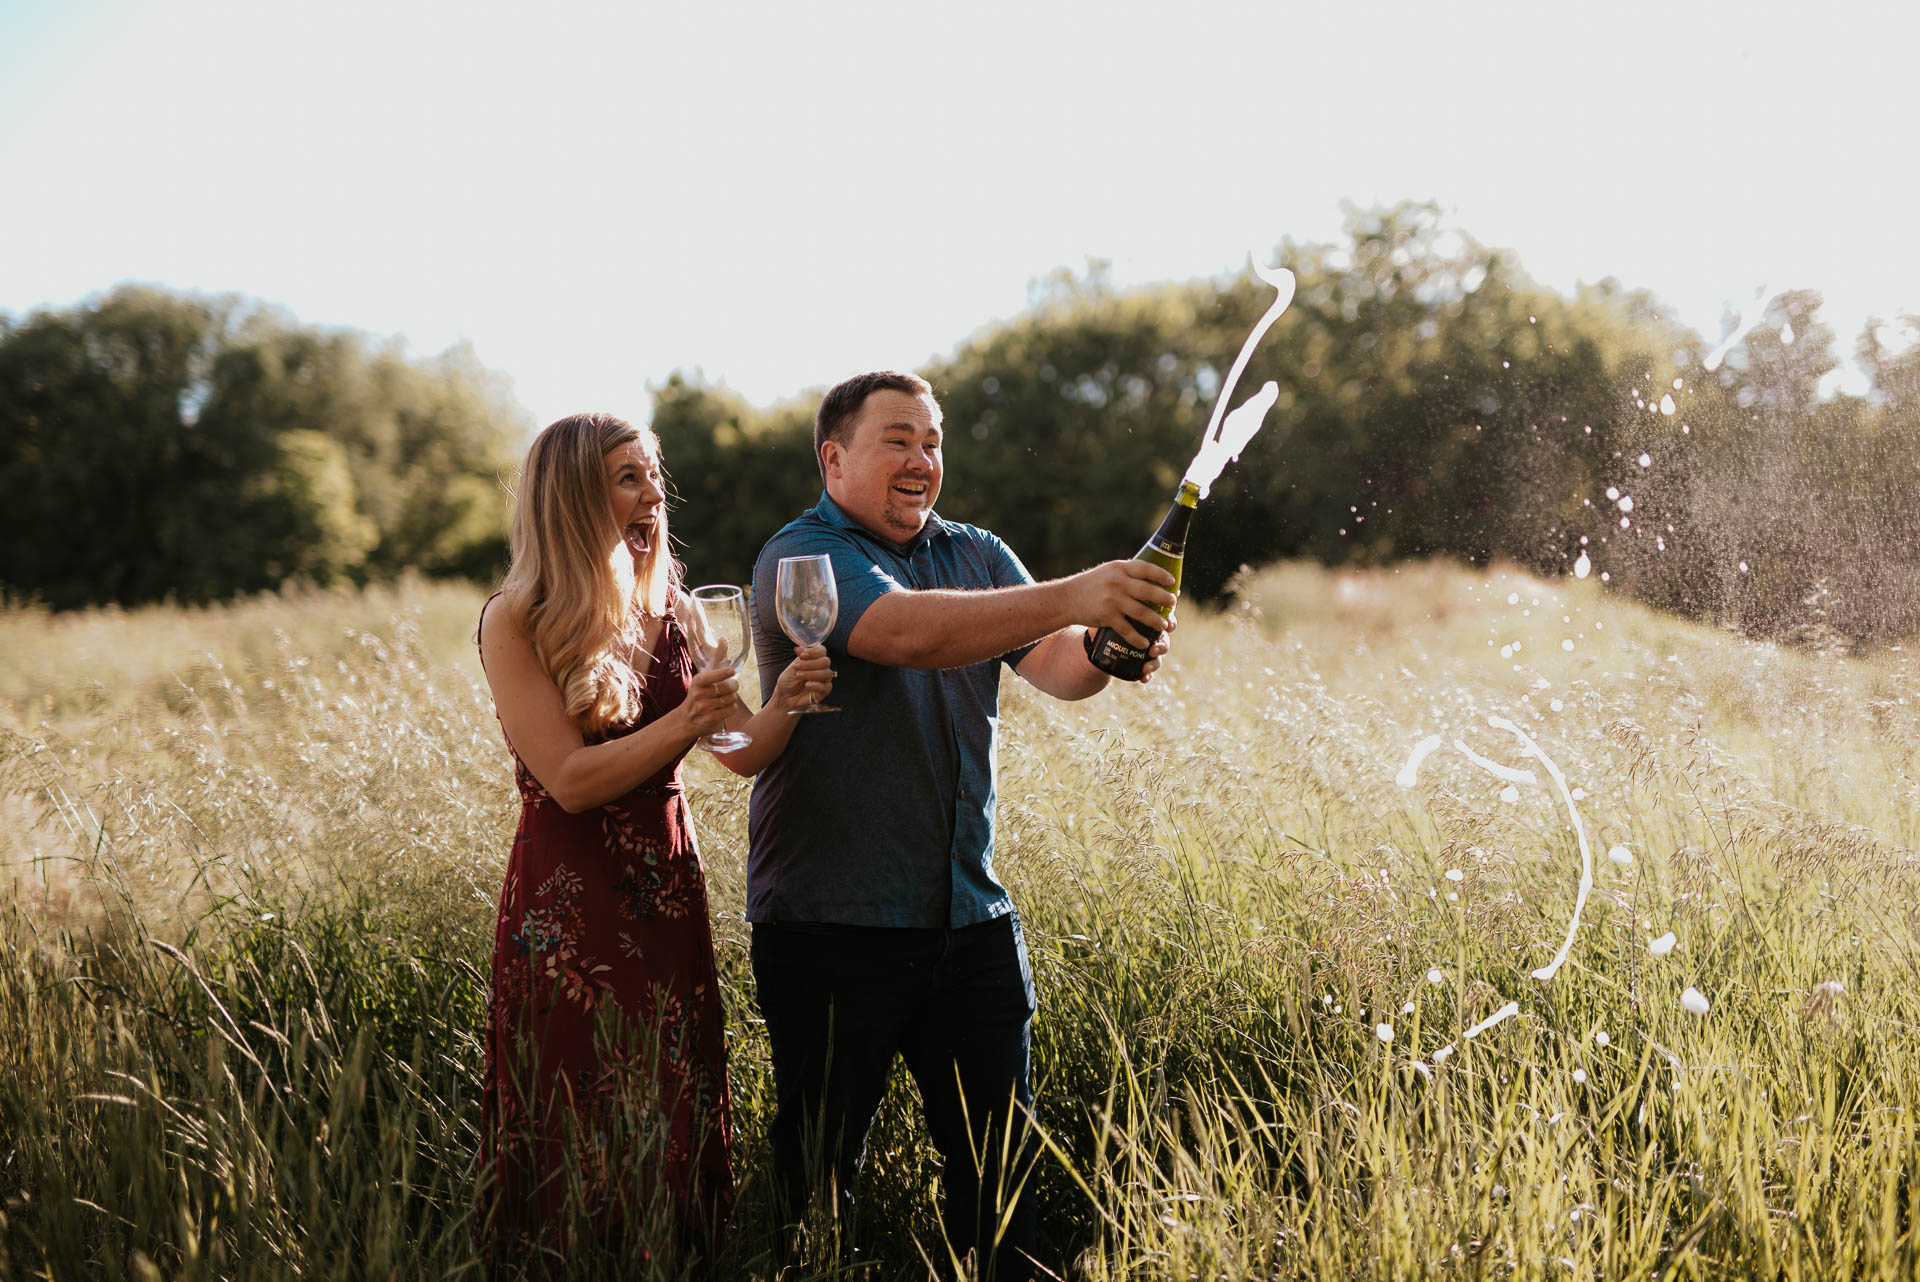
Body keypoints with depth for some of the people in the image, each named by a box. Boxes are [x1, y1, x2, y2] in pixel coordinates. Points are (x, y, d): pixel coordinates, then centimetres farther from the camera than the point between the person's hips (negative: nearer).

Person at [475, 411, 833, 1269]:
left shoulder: (668, 611, 8)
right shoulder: (515, 623, -8)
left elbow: (742, 755, 3)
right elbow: (569, 781, -16)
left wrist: (784, 705, -18)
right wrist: (680, 724, -28)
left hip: (667, 897, 5)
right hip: (568, 908, -5)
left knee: (675, 1132, 9)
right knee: (582, 1156, 3)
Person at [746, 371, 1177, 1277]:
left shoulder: (977, 555, 13)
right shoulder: (803, 558, -9)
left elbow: (1053, 666, -1)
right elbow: (906, 630, -27)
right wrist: (1069, 598, -35)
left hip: (969, 916, 5)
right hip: (832, 923, -5)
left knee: (999, 1160, 10)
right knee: (821, 1174, 6)